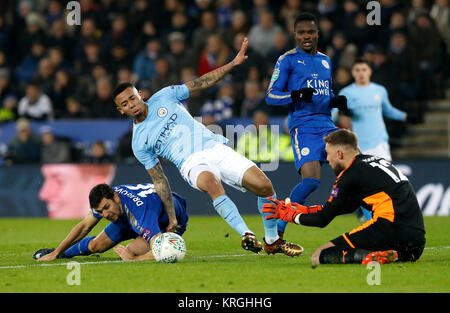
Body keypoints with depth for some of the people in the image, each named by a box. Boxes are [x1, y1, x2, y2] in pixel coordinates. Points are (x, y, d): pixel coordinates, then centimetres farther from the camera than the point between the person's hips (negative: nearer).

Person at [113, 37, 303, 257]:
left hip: (215, 148, 3)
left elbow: (201, 83, 12)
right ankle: (246, 235, -43)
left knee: (263, 185, -14)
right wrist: (171, 218, 6)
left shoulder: (163, 98, 11)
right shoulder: (139, 143, 8)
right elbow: (159, 180, 11)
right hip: (192, 163, -3)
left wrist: (233, 63, 4)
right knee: (212, 183, -39)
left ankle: (273, 241, 3)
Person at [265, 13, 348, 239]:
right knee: (311, 180, -22)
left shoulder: (325, 61, 21)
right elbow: (271, 96, -2)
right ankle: (277, 230, -9)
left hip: (327, 125, 6)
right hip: (303, 126, -6)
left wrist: (337, 101, 8)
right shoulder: (288, 60, 2)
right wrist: (296, 95, -20)